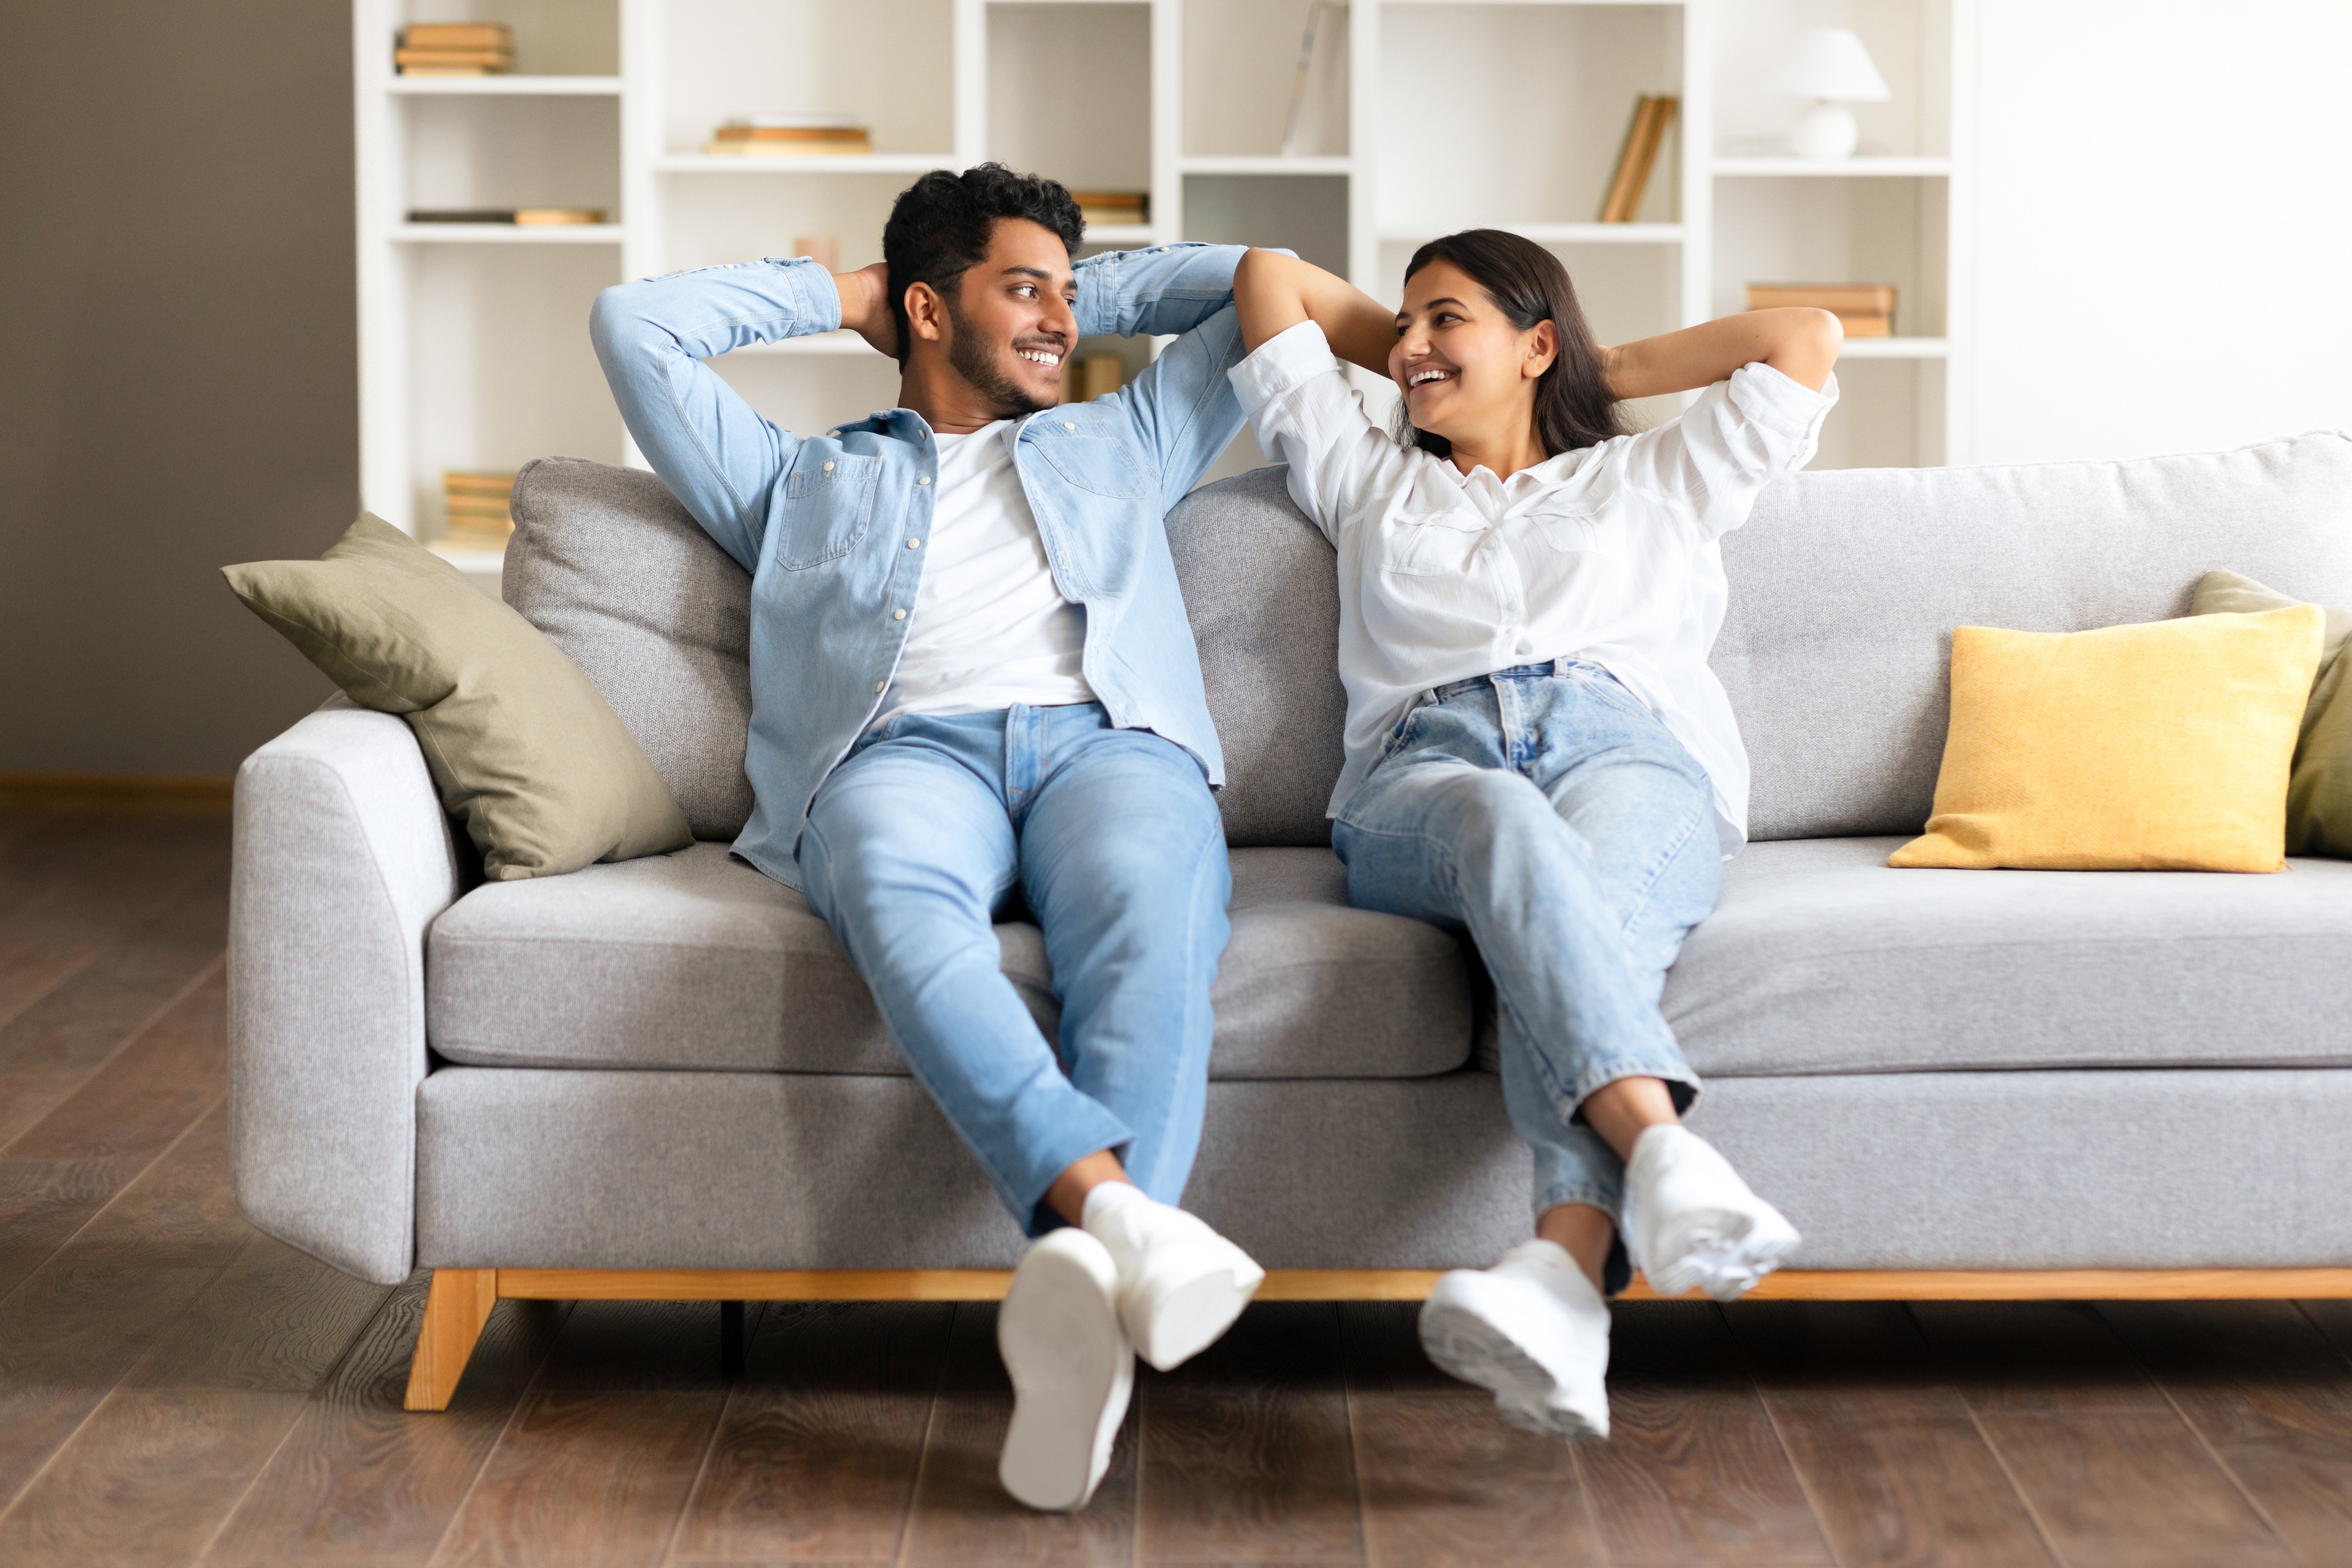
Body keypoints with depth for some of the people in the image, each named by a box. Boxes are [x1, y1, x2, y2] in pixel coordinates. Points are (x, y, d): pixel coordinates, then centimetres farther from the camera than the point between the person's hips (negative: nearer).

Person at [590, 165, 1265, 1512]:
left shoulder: (1120, 446, 40)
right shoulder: (806, 480, 34)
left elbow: (1259, 289, 44)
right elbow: (636, 325, 31)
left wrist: (1074, 294, 45)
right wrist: (840, 292, 39)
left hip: (1108, 737, 1)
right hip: (907, 748, -1)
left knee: (1149, 919, -38)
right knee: (903, 905, -41)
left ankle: (1084, 1268, -59)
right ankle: (1124, 1215, -59)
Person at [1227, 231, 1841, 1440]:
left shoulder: (1651, 482, 34)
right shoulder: (1368, 485, 37)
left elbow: (1806, 337, 32)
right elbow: (1269, 278, 41)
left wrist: (1613, 371, 37)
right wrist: (1413, 362, 46)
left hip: (1629, 754, 0)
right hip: (1422, 771, 0)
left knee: (1578, 896, -38)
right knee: (1504, 823, -40)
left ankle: (1563, 1273, -66)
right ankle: (1661, 1152, -63)